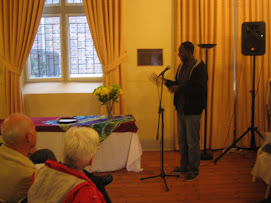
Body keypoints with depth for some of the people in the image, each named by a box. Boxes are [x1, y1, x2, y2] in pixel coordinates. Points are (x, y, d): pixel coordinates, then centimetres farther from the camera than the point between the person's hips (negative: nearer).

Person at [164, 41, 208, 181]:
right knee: (181, 140, 16)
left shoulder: (199, 67, -14)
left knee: (192, 142, 0)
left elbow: (199, 89, -23)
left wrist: (179, 89, -25)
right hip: (181, 109, 8)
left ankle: (193, 170, 14)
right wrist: (167, 82, 1)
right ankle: (184, 166, 31)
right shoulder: (181, 67, 13)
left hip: (192, 111, -8)